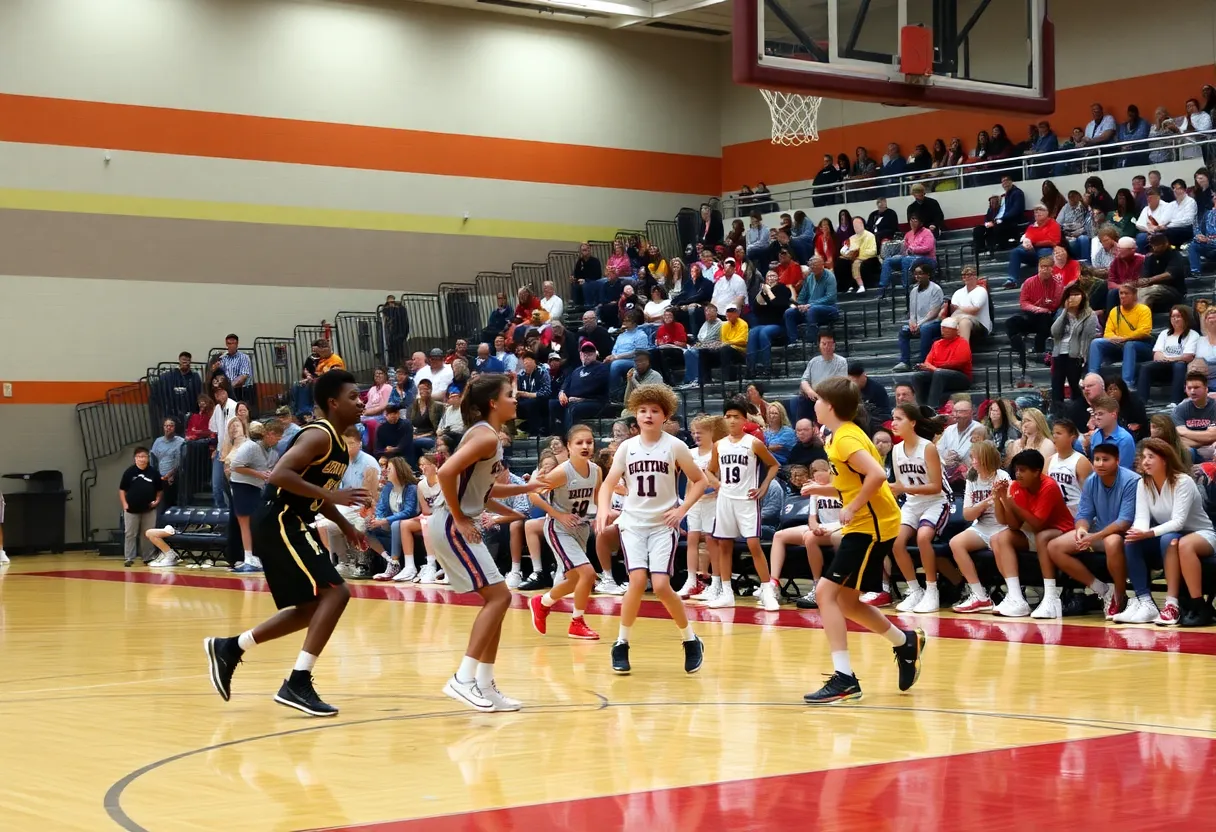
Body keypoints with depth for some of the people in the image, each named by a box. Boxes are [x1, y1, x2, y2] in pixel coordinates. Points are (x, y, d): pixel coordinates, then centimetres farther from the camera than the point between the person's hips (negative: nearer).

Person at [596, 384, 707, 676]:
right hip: (632, 523, 2)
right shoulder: (627, 447, 2)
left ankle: (690, 641, 8)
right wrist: (603, 510, -18)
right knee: (638, 580, -17)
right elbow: (609, 484, 1)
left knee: (661, 585, -14)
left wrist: (682, 509, -9)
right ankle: (622, 644, 1)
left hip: (663, 525, -2)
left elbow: (700, 480, 3)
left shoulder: (675, 446, -4)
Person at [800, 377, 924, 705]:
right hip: (868, 524, 10)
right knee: (846, 601, 16)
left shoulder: (845, 439, -16)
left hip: (871, 526, -10)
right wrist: (823, 490, 11)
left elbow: (877, 475, -30)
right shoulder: (845, 435, 14)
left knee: (826, 592, -15)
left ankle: (844, 679, -16)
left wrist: (853, 508, -23)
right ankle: (906, 642, 31)